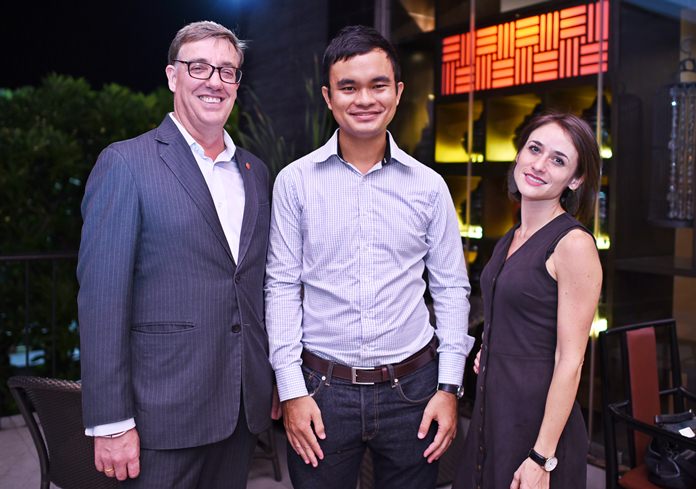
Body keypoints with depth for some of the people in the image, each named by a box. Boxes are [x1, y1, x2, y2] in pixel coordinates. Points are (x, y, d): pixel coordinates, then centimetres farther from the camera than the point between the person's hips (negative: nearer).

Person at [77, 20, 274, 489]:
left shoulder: (255, 171, 10)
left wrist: (276, 381, 12)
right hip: (164, 416, -5)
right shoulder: (126, 164, -8)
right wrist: (111, 423, -13)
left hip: (244, 408, 6)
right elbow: (102, 299, -12)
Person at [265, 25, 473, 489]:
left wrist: (449, 387, 0)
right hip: (321, 387, -1)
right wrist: (291, 389, -5)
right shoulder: (295, 181, -2)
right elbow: (283, 287, -1)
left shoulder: (429, 186, 1)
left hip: (412, 386, 1)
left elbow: (451, 289, 4)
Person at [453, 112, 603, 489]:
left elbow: (569, 360, -18)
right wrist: (488, 353, 5)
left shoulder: (573, 243, -16)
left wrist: (542, 458, -19)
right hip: (493, 408, 8)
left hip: (538, 415, -7)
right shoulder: (510, 239, 7)